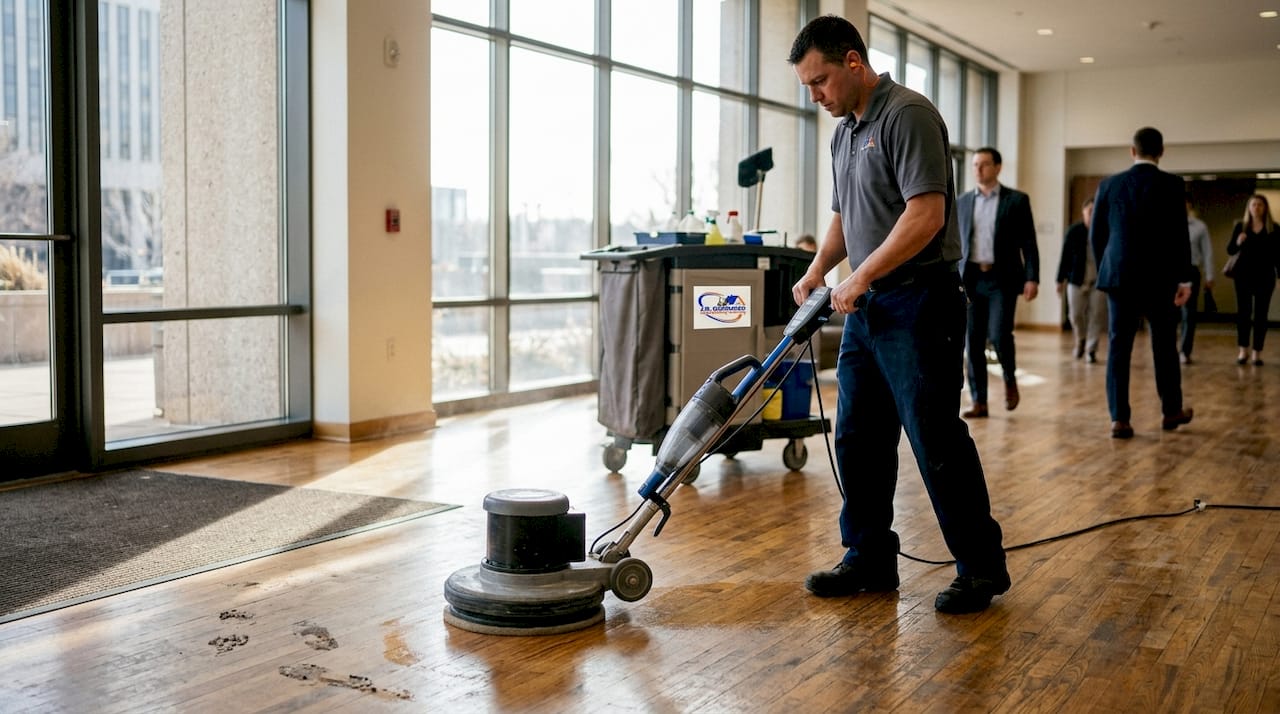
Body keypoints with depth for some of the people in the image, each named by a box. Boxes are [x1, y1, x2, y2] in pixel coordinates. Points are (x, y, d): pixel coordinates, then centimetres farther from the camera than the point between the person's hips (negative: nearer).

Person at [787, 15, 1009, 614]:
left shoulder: (907, 115, -13)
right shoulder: (844, 132, 16)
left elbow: (926, 215, -22)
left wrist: (861, 276, -19)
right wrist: (818, 269, 9)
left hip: (917, 304, -9)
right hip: (866, 307, 9)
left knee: (937, 440, -5)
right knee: (858, 440, 10)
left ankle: (982, 568, 9)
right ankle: (870, 560, 21)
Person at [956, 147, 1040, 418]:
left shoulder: (1017, 200, 2)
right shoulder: (963, 202, 11)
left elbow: (1028, 243, -1)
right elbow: (955, 243, 12)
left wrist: (1032, 278, -11)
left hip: (1002, 279, -3)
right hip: (971, 279, 3)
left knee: (999, 334, -14)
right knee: (973, 342, 0)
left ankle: (1010, 379, 16)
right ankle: (979, 402, 7)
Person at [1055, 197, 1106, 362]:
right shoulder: (1074, 231, -1)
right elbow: (1065, 257, 1)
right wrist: (1061, 280, 0)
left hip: (1099, 281, 0)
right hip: (1077, 280, 0)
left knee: (1097, 315, -2)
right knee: (1076, 315, 4)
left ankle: (1091, 349, 8)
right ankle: (1080, 340, 33)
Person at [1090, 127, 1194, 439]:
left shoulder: (1108, 185, 3)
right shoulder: (1171, 184, -5)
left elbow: (1096, 235, 6)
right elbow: (1179, 235, -8)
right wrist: (1184, 279, -3)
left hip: (1119, 276, 2)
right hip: (1159, 277, -1)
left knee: (1119, 346, 2)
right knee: (1164, 345, 13)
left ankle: (1119, 419, -3)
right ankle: (1172, 411, 26)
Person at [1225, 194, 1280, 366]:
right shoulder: (1240, 226, 3)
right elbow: (1230, 251, 3)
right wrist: (1237, 242, -18)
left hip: (1265, 276, 0)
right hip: (1244, 274, 0)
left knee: (1260, 314, 2)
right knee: (1243, 312, -1)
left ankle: (1257, 353, 5)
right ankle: (1243, 350, 7)